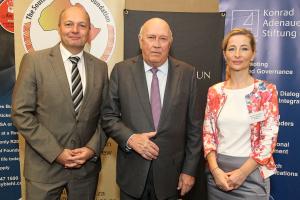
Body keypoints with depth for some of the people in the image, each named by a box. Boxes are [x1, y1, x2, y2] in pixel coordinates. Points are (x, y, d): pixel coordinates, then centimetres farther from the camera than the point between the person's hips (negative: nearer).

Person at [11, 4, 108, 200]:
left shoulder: (100, 67, 3)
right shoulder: (34, 61, -6)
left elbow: (105, 115, 6)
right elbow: (21, 114, -9)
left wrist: (92, 149, -8)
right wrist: (56, 152, -13)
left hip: (87, 165, 3)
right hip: (44, 166, -2)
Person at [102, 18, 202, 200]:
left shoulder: (187, 73, -3)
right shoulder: (122, 70, -3)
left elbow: (194, 126, -2)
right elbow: (109, 116, 0)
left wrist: (189, 170, -2)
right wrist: (130, 138, -17)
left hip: (170, 173, 0)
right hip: (132, 173, 0)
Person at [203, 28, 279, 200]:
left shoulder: (266, 90, -6)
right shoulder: (215, 91, 2)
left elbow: (269, 138, -9)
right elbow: (208, 133, 2)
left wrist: (242, 173, -13)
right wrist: (215, 169, -10)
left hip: (252, 172, -2)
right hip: (218, 172, 3)